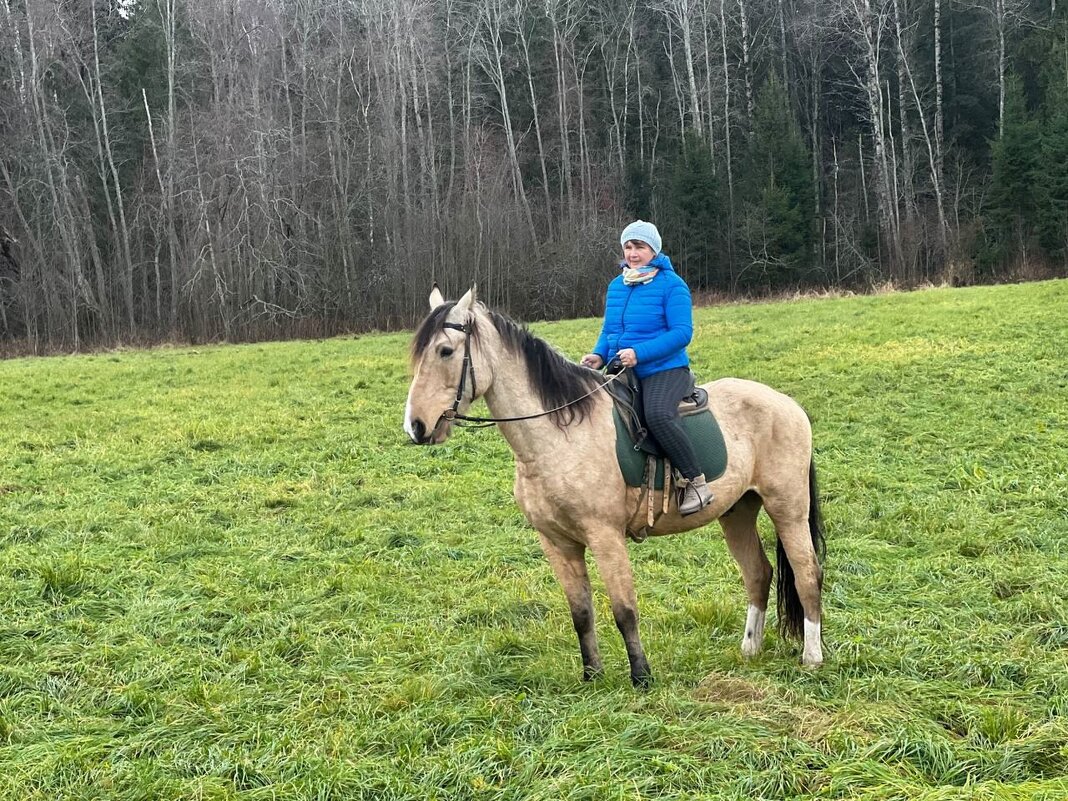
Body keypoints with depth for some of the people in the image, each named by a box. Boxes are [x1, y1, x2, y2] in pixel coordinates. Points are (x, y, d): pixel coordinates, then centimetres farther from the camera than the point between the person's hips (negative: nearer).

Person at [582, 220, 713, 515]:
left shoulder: (671, 285, -7)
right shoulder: (616, 286, 14)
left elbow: (682, 333, -15)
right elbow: (607, 331, 21)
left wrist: (639, 353, -25)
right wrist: (599, 355, -2)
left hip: (664, 371, -8)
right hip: (621, 373, 8)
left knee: (658, 416, -35)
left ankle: (696, 484, -24)